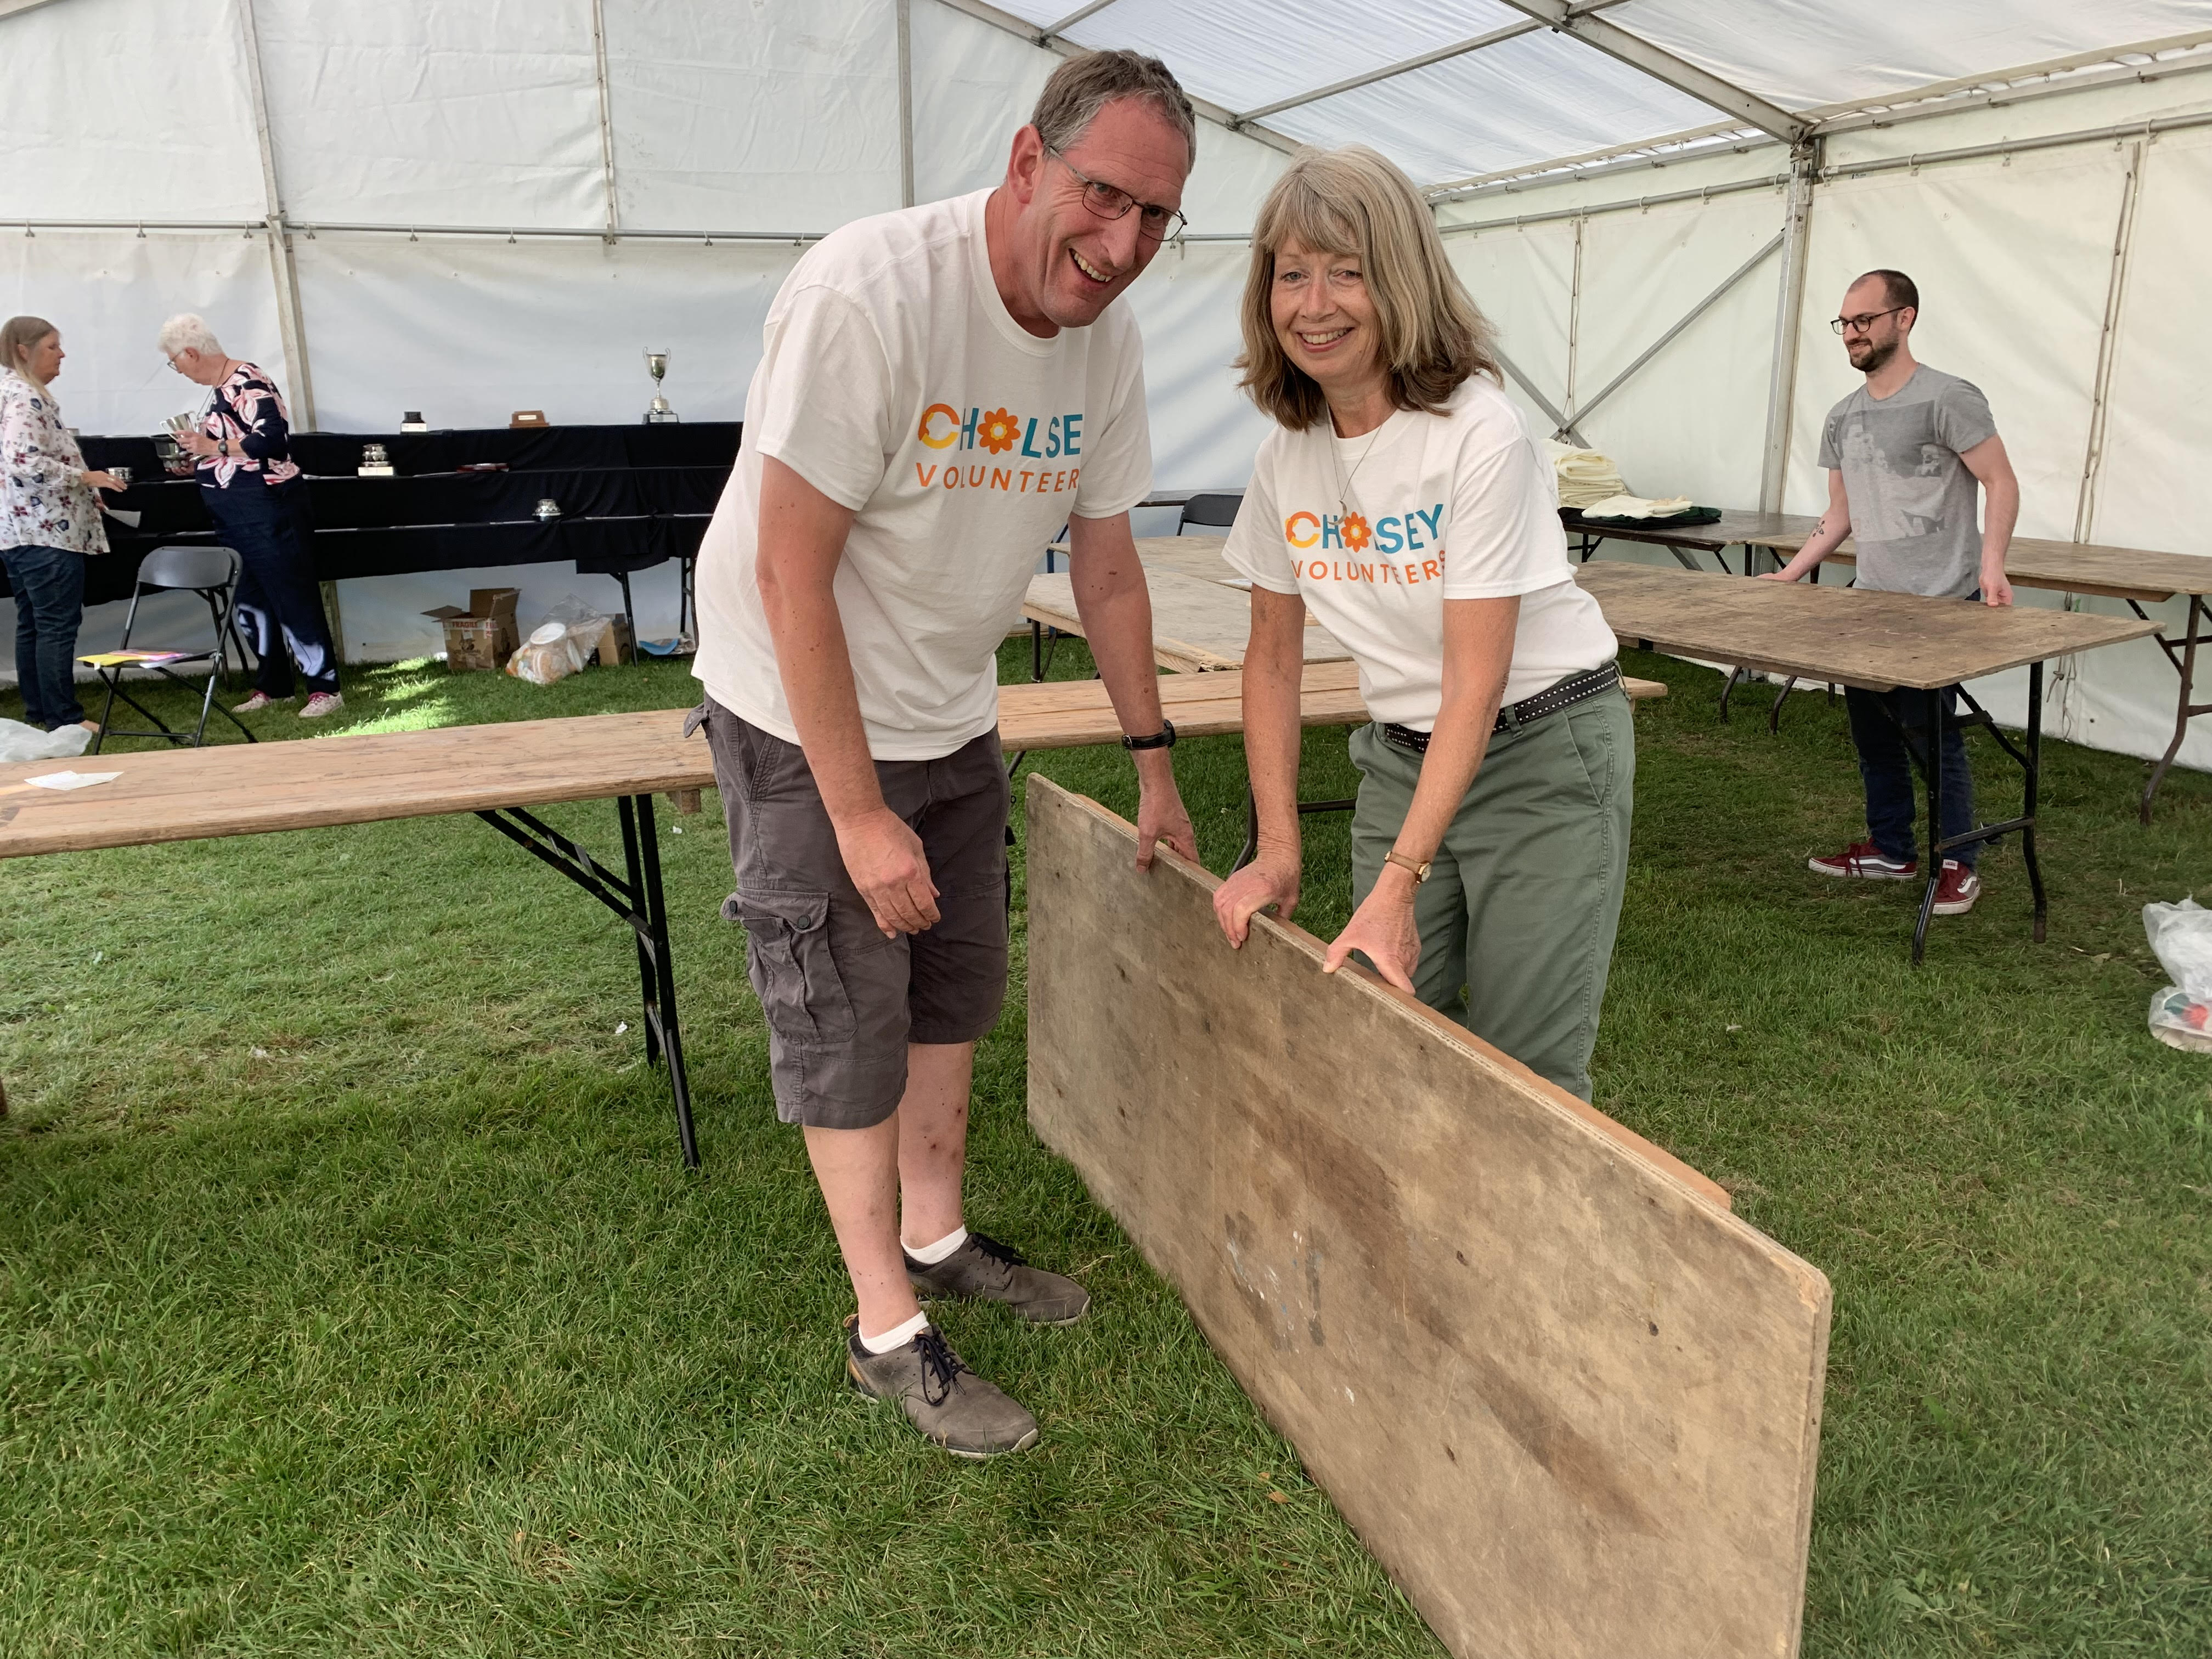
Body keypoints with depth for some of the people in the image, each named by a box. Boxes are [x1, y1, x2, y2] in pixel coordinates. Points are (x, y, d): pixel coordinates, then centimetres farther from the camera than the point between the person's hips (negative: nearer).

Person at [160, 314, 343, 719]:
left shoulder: (248, 383, -14)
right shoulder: (222, 388, 14)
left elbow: (273, 439, -25)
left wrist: (213, 447, -20)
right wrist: (197, 459, 11)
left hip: (268, 511, -10)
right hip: (237, 517, 10)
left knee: (293, 599, -6)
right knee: (252, 602, 13)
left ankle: (325, 688, -1)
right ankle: (272, 686, 22)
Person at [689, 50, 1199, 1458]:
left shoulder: (1108, 337, -5)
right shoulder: (870, 291, -27)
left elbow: (1106, 560, 6)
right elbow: (790, 573, -26)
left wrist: (1155, 763, 10)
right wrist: (858, 814, -22)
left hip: (950, 713, 7)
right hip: (804, 720, -7)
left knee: (955, 989, 16)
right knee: (848, 1023, 1)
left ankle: (937, 1240, 36)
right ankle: (889, 1334, 17)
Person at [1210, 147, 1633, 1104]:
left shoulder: (1480, 434, -21)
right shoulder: (1287, 453, -3)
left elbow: (1476, 679, -23)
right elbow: (1273, 659, 4)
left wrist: (1399, 884, -26)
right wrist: (1277, 850, -1)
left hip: (1543, 748, -5)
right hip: (1400, 754, 5)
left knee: (1521, 1074, -2)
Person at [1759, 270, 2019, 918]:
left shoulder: (1947, 399, -9)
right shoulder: (1843, 418, 13)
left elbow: (2001, 483, -10)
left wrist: (1991, 565, -23)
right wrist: (1789, 574, 11)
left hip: (1939, 605, -7)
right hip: (1870, 601, 7)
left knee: (1930, 733, -5)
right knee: (1872, 731, 12)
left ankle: (1959, 863, 9)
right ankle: (1891, 850, 26)